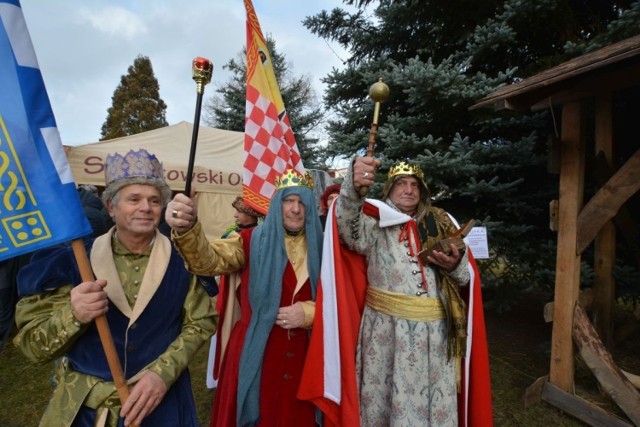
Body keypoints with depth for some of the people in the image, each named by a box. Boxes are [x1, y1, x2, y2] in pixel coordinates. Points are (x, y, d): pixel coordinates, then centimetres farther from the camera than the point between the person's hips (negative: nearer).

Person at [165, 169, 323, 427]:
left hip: (302, 355, 2)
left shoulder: (321, 248, 0)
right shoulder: (252, 241, -5)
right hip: (255, 353, -2)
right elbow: (209, 259, -21)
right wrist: (186, 229, -41)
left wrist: (308, 312, -13)